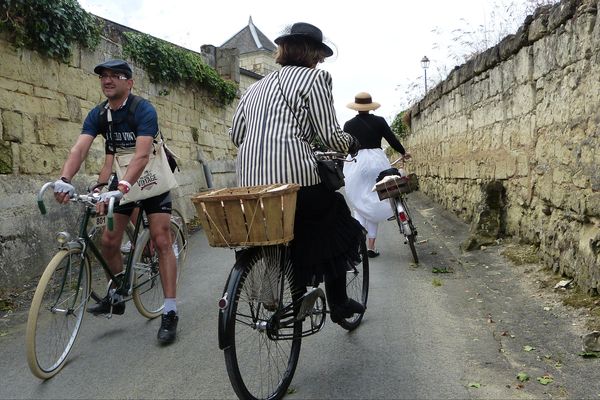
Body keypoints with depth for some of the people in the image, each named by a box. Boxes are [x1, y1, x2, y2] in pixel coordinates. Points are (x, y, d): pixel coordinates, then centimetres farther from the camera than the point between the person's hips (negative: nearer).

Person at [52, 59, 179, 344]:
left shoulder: (144, 110, -21)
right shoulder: (98, 115, -5)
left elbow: (142, 155, -34)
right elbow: (79, 149, -18)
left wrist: (121, 187, -48)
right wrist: (64, 179, -37)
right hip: (121, 182, 5)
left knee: (161, 241, -10)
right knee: (109, 242, 2)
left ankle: (170, 312, -5)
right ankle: (117, 297, 26)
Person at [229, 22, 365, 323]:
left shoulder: (256, 86, 23)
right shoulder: (313, 77, 3)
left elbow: (235, 134, 19)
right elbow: (330, 135, -2)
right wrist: (351, 144, 18)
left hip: (250, 183, 6)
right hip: (295, 178, -6)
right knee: (334, 228, 17)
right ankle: (338, 304, 23)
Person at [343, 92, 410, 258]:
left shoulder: (349, 125, 2)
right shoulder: (379, 121, 2)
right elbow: (392, 139, 6)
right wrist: (403, 153, 23)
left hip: (355, 163, 0)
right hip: (376, 161, 1)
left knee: (359, 205, 8)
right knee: (374, 204, 8)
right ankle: (371, 246, 7)